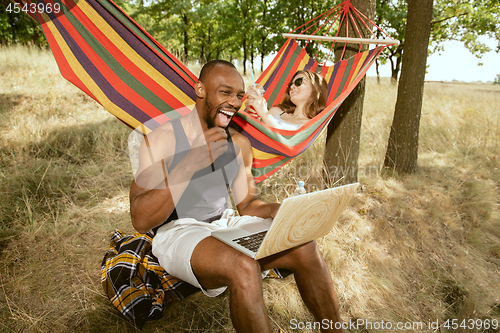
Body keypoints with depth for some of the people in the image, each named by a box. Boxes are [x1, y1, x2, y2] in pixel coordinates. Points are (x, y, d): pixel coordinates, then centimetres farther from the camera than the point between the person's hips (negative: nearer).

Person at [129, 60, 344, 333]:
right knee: (243, 268, -35)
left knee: (305, 249, -15)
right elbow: (140, 220, -19)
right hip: (177, 232, -5)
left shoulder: (239, 144, 7)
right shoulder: (163, 139, -11)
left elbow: (247, 203, 13)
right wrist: (190, 163, -29)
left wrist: (276, 210, -10)